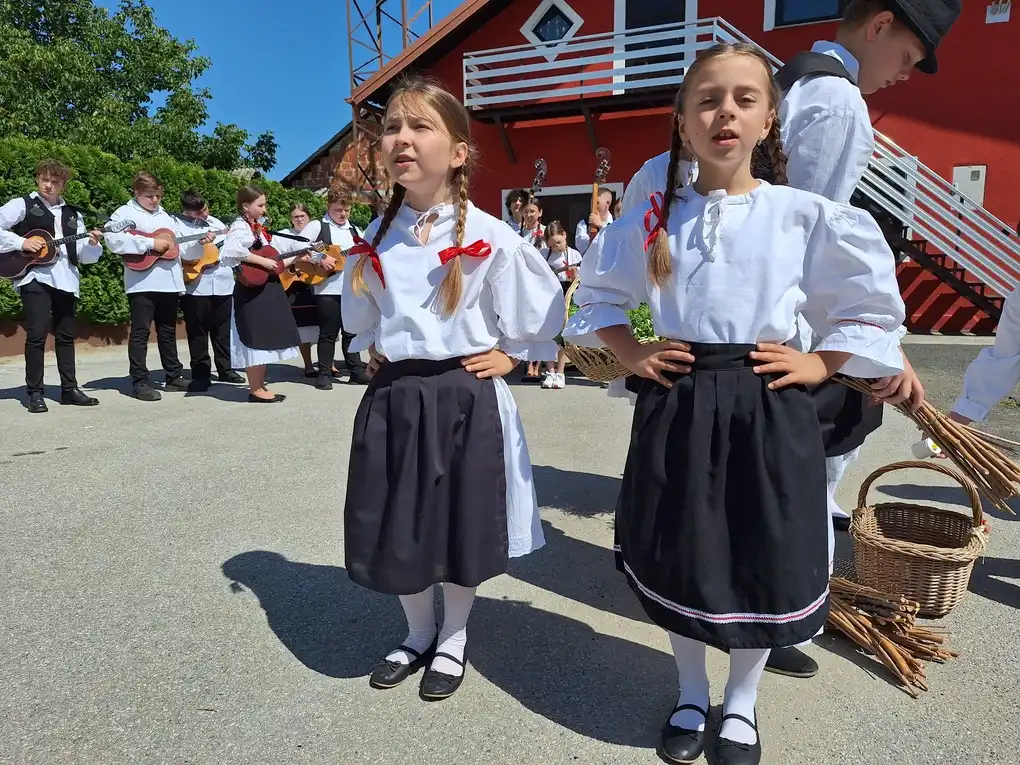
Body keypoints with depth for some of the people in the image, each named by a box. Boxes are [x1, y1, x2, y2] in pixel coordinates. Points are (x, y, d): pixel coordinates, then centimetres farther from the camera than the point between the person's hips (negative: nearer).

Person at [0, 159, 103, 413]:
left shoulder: (72, 214, 17)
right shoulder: (22, 205, 6)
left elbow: (83, 255, 13)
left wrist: (92, 244, -6)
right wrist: (21, 243, -12)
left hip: (66, 279, 5)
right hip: (35, 276, -4)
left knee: (66, 335, 8)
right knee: (37, 334, -8)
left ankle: (69, 389, 15)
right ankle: (34, 392, 0)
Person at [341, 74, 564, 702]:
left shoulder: (489, 238, -9)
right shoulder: (376, 241, 5)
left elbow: (544, 307, 1)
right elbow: (359, 316, 22)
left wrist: (508, 355, -3)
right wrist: (373, 351, 10)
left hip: (467, 396, -3)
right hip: (393, 397, 4)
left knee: (462, 525, 10)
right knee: (397, 525, 12)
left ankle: (453, 640, 36)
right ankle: (419, 633, 39)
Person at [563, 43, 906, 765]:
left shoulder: (806, 215, -2)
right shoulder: (652, 219, 2)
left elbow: (874, 303, 7)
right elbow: (597, 296, 15)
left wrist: (820, 363, -3)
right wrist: (632, 354, 3)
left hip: (768, 409, 0)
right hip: (677, 406, 1)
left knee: (765, 562, 9)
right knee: (677, 558, 11)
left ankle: (742, 705, 37)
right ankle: (692, 697, 37)